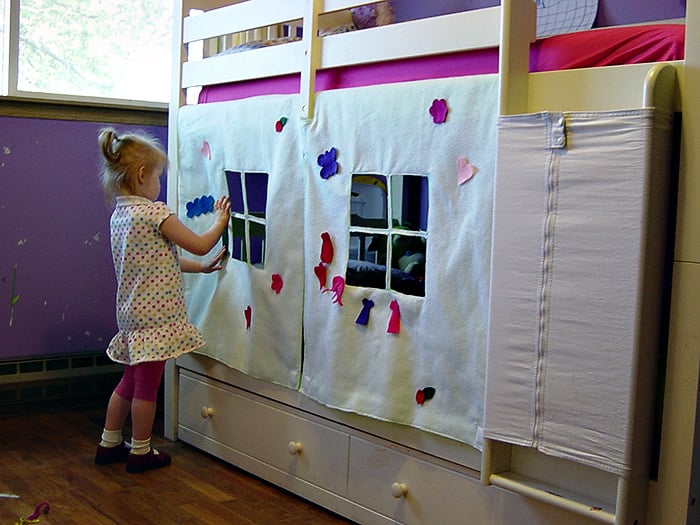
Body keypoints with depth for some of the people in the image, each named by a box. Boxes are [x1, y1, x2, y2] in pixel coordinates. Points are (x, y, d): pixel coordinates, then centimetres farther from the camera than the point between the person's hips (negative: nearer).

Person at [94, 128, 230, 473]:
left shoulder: (119, 214, 10)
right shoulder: (155, 213, -17)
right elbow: (199, 245, -12)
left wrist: (202, 267, 21)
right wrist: (219, 222, 7)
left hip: (132, 312, 9)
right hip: (156, 315, -9)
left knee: (130, 381, 21)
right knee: (147, 386, 4)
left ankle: (109, 444, 30)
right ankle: (140, 452, 17)